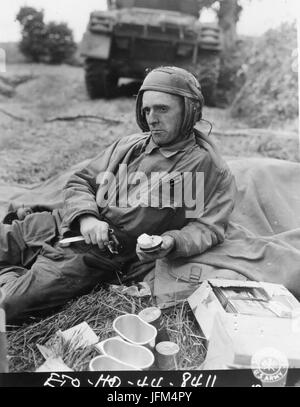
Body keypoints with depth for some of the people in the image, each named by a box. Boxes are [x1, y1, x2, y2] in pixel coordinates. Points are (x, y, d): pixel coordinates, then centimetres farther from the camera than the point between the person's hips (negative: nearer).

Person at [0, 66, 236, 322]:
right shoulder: (129, 146, 12)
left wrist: (171, 242, -23)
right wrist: (85, 217, -8)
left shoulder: (210, 168, -1)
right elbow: (79, 182, 13)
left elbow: (208, 227, -2)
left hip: (96, 255, -5)